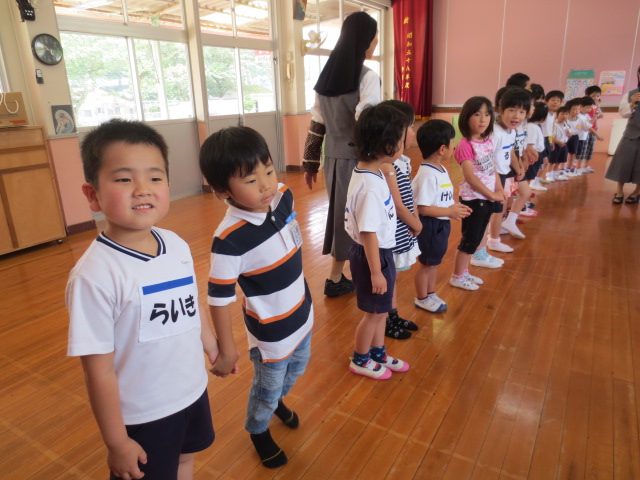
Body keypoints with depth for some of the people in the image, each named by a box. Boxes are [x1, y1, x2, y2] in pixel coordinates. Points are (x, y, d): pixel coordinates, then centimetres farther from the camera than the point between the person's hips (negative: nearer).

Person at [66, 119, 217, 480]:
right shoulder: (95, 275, -28)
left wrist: (213, 345, 18)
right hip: (142, 415, -5)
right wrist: (116, 442, -12)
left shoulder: (178, 246, -10)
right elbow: (99, 371, -21)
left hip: (193, 391, 5)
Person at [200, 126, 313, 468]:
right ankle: (258, 431, 52)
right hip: (269, 331, -6)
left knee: (296, 369, 31)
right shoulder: (229, 239, -33)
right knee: (267, 388, 19)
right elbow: (219, 298, -24)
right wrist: (226, 350, -14)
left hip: (302, 315, 7)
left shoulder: (283, 197, -14)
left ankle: (277, 400, 64)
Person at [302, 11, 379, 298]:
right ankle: (336, 279, 15)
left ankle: (341, 272, 31)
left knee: (339, 211, 17)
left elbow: (316, 126, 10)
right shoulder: (367, 77, -11)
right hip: (355, 159, -6)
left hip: (332, 158, 7)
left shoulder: (327, 76, 9)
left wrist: (309, 164, 14)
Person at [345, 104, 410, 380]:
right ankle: (360, 361, 35)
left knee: (380, 309, 24)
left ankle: (378, 354, 45)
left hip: (380, 252, 9)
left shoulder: (370, 172, 1)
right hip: (372, 255, -9)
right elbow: (368, 233, -26)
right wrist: (376, 272, -20)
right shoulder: (370, 187, -30)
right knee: (374, 312, 12)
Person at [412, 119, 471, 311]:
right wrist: (450, 212, -23)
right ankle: (422, 298, 27)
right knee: (427, 264, 8)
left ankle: (431, 294, 39)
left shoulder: (441, 170, 6)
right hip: (430, 226, -9)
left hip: (441, 224, 9)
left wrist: (455, 207, 2)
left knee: (434, 262, 22)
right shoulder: (427, 175, -25)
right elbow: (422, 208, -28)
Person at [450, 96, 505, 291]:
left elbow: (492, 168, 13)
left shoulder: (488, 141, 7)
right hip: (473, 199, -8)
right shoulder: (465, 145, -18)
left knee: (476, 238, 16)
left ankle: (464, 272, 30)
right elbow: (470, 176, -23)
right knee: (469, 239, 1)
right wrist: (491, 194, -16)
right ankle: (457, 277, 17)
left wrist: (499, 190, 1)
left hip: (487, 199, 8)